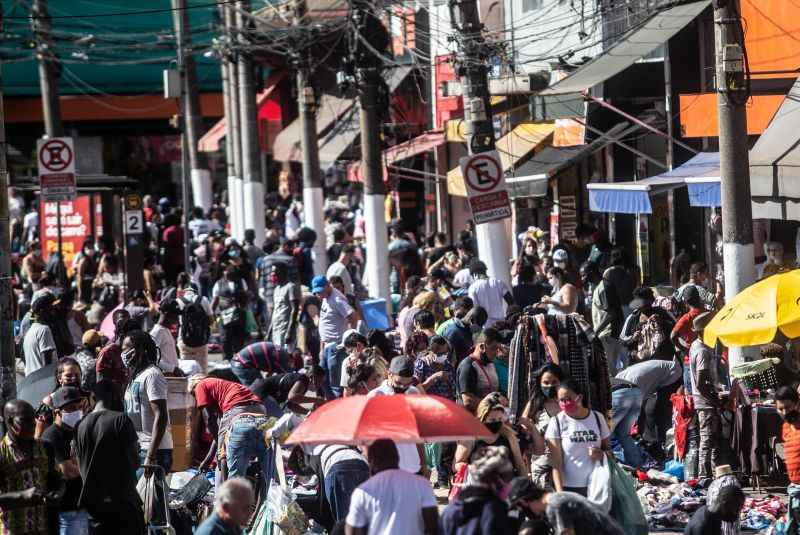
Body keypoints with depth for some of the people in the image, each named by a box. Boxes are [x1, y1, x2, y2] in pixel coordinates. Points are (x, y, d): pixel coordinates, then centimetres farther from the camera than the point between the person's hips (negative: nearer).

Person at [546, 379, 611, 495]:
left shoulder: (597, 418, 6)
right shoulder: (556, 423, -3)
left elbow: (608, 448, 16)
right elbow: (556, 464, -5)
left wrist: (602, 454, -9)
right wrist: (560, 493, -15)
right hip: (569, 489, -2)